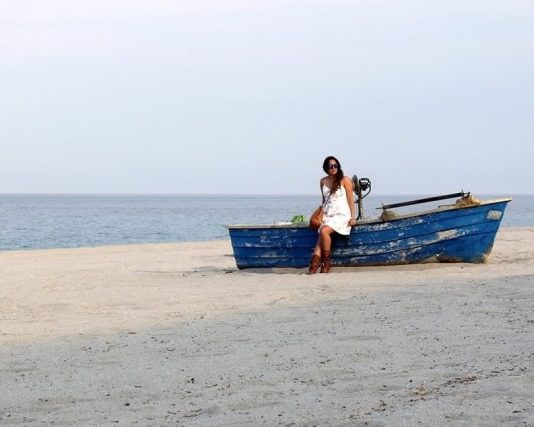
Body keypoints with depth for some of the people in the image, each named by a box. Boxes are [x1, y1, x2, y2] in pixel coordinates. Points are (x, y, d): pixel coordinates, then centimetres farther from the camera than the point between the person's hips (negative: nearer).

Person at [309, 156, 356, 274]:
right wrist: (321, 215, 10)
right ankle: (312, 270, -33)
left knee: (324, 231, -31)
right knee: (320, 242, -19)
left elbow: (350, 199, 0)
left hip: (341, 215, -4)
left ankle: (326, 263, -20)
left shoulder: (345, 180, 1)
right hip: (327, 215, 4)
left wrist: (352, 217, -7)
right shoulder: (323, 181, 14)